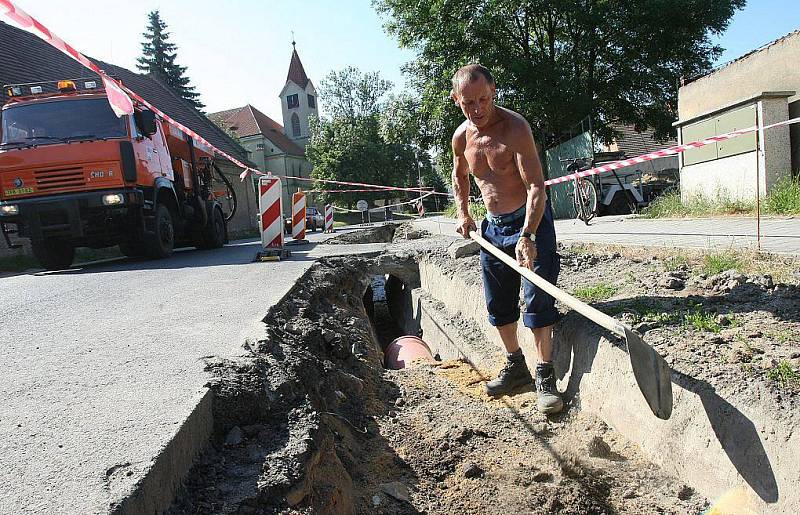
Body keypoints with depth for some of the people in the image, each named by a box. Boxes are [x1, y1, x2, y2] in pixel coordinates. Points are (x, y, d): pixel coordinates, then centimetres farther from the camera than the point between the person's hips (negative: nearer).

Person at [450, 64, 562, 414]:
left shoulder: (514, 127, -19)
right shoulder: (461, 137, 0)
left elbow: (536, 186, -26)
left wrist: (527, 236, -36)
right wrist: (463, 213, 12)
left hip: (530, 221, -6)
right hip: (492, 227, 7)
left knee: (537, 300, -8)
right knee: (498, 304, 11)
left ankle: (545, 377, 5)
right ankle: (516, 367, 29)